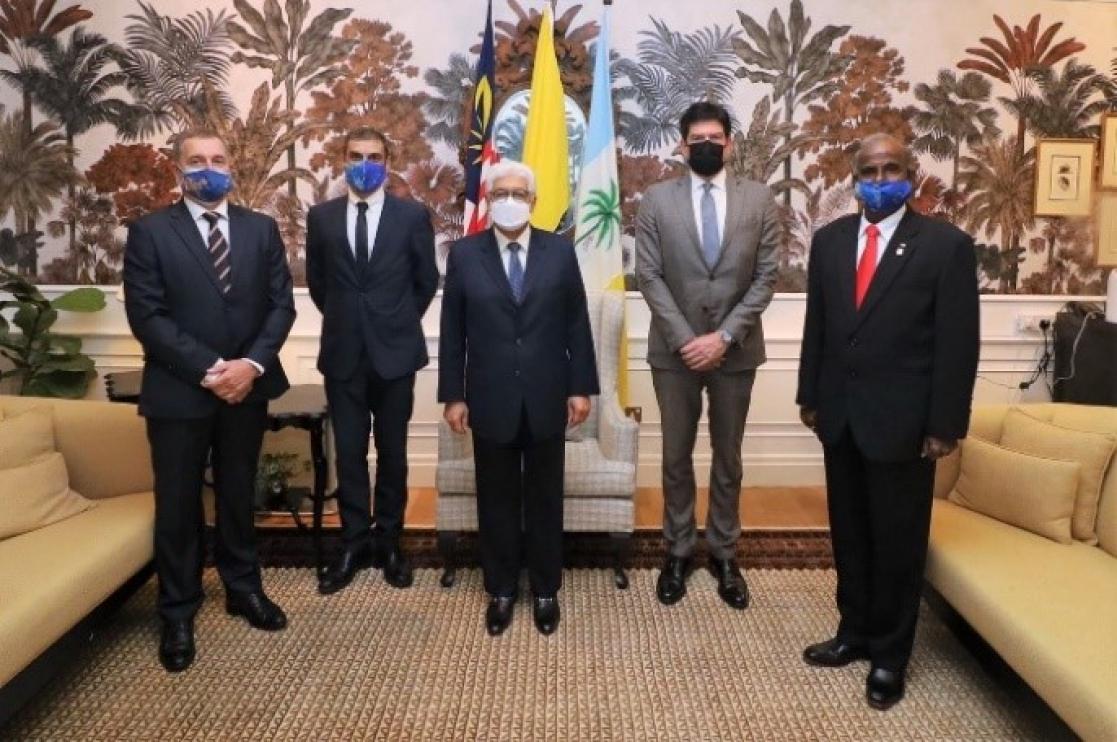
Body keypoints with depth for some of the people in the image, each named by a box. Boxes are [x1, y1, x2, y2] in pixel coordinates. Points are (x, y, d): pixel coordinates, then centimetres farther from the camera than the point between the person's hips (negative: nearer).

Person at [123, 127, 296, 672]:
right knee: (178, 504, 8)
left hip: (247, 386, 3)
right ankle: (178, 612, 24)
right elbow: (145, 316, -10)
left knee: (238, 495, 16)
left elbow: (281, 304, 1)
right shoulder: (149, 231, -4)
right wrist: (207, 369, -17)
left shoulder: (261, 228, 5)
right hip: (178, 391, -2)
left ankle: (243, 588, 34)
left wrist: (252, 364, -13)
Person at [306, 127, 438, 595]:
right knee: (349, 453, 7)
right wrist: (344, 319, 12)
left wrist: (399, 322, 9)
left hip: (394, 351, -1)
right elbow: (317, 282, 14)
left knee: (392, 452, 8)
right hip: (343, 353, 1)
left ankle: (388, 543, 22)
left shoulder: (413, 216, -1)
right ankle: (355, 544, 20)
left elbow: (427, 281, 7)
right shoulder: (321, 217, 4)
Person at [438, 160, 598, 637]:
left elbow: (577, 324, 2)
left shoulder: (560, 251, 1)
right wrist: (453, 395, -3)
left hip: (546, 398, 0)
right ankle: (501, 590, 28)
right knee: (497, 500, 11)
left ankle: (545, 589, 28)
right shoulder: (464, 254, 0)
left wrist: (581, 387, -1)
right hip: (490, 399, 0)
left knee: (545, 498, 12)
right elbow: (453, 332, 1)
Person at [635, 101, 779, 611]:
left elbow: (766, 277, -3)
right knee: (676, 457, 9)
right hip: (675, 348, 0)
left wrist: (725, 335, -13)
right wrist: (685, 339, -13)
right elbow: (649, 277, -5)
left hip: (735, 348, 1)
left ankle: (724, 554, 26)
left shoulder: (759, 199, 1)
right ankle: (678, 552, 24)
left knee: (728, 458, 11)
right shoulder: (657, 200, 0)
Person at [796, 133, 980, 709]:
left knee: (898, 539, 8)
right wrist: (809, 396, 9)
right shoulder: (829, 239, 6)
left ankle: (889, 653, 26)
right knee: (849, 532, 15)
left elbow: (958, 342, -9)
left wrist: (945, 425, -11)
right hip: (840, 415, 4)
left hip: (902, 419, -4)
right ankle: (856, 632, 33)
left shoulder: (947, 245, -7)